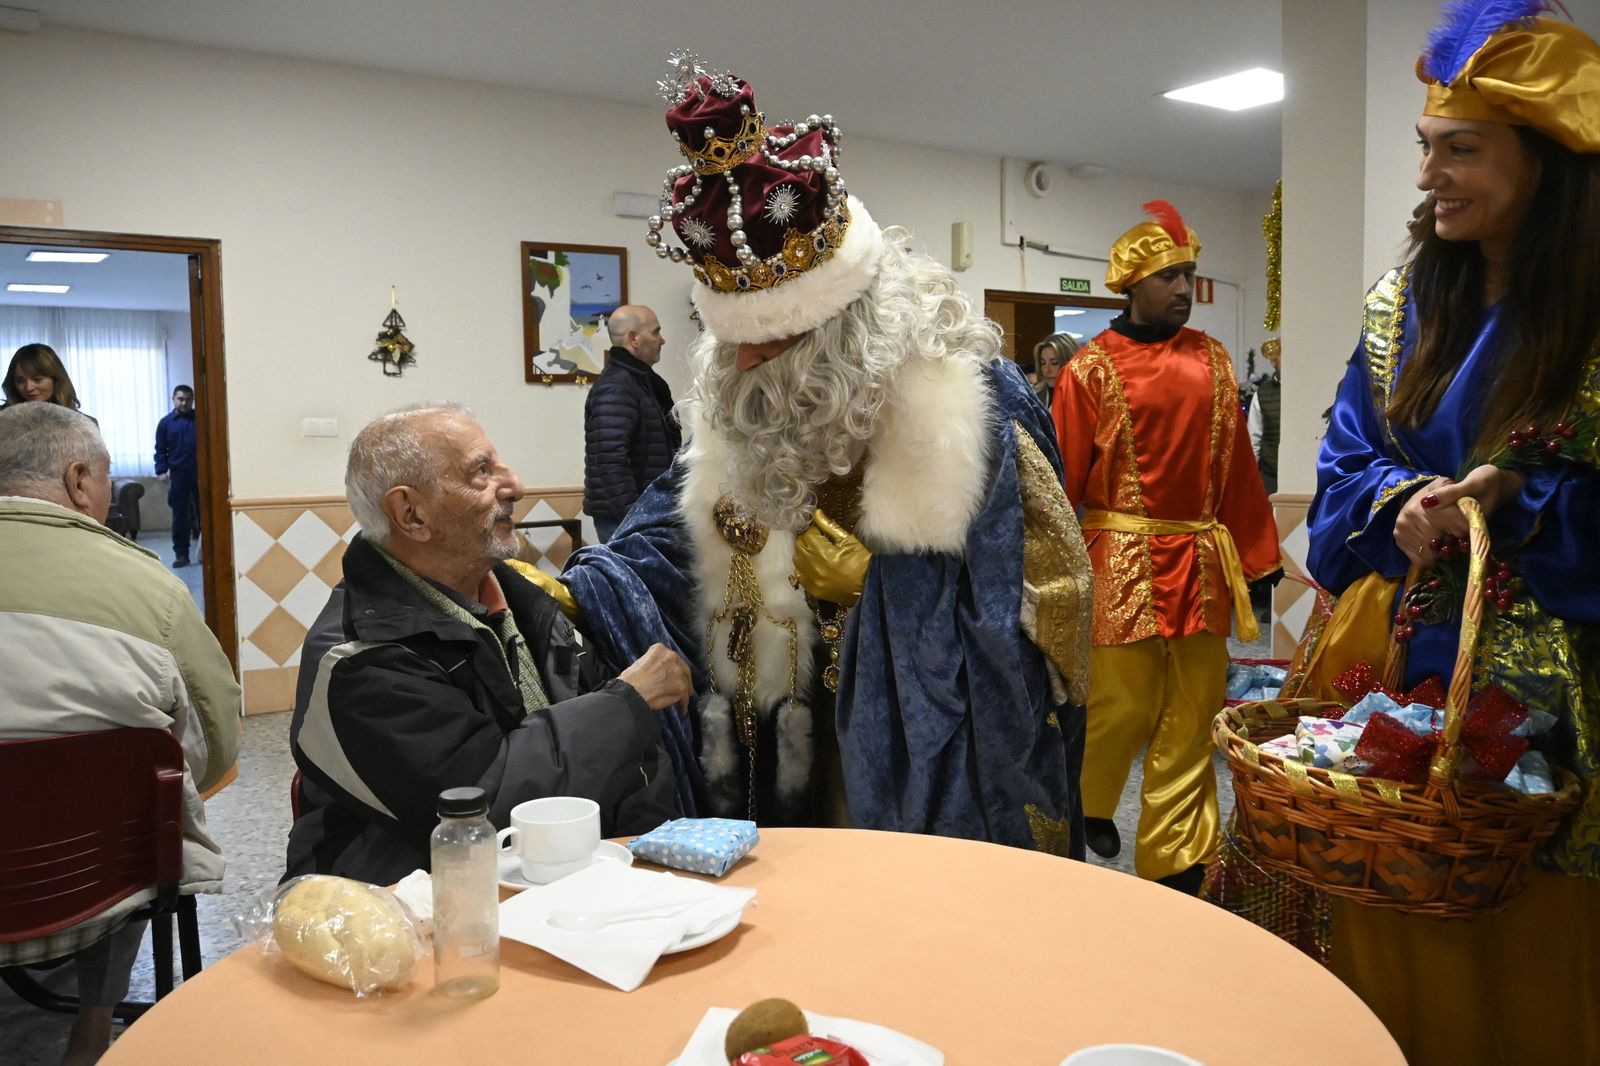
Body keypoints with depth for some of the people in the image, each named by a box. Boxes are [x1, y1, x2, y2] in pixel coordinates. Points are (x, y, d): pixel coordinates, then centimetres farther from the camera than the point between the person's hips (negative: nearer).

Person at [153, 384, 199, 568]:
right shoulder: (165, 422, 5)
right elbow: (160, 450, 5)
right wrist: (161, 470, -7)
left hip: (201, 473, 0)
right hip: (178, 474, 0)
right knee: (180, 516, 2)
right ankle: (181, 554, 6)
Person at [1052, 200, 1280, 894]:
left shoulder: (1211, 360, 10)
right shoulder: (1092, 367, -3)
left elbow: (1236, 465, 11)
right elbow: (1064, 478, -3)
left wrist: (1252, 554, 10)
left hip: (1201, 562, 5)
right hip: (1124, 562, -4)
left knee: (1192, 714, 7)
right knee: (1123, 706, 0)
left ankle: (1175, 862, 18)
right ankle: (1088, 809, 31)